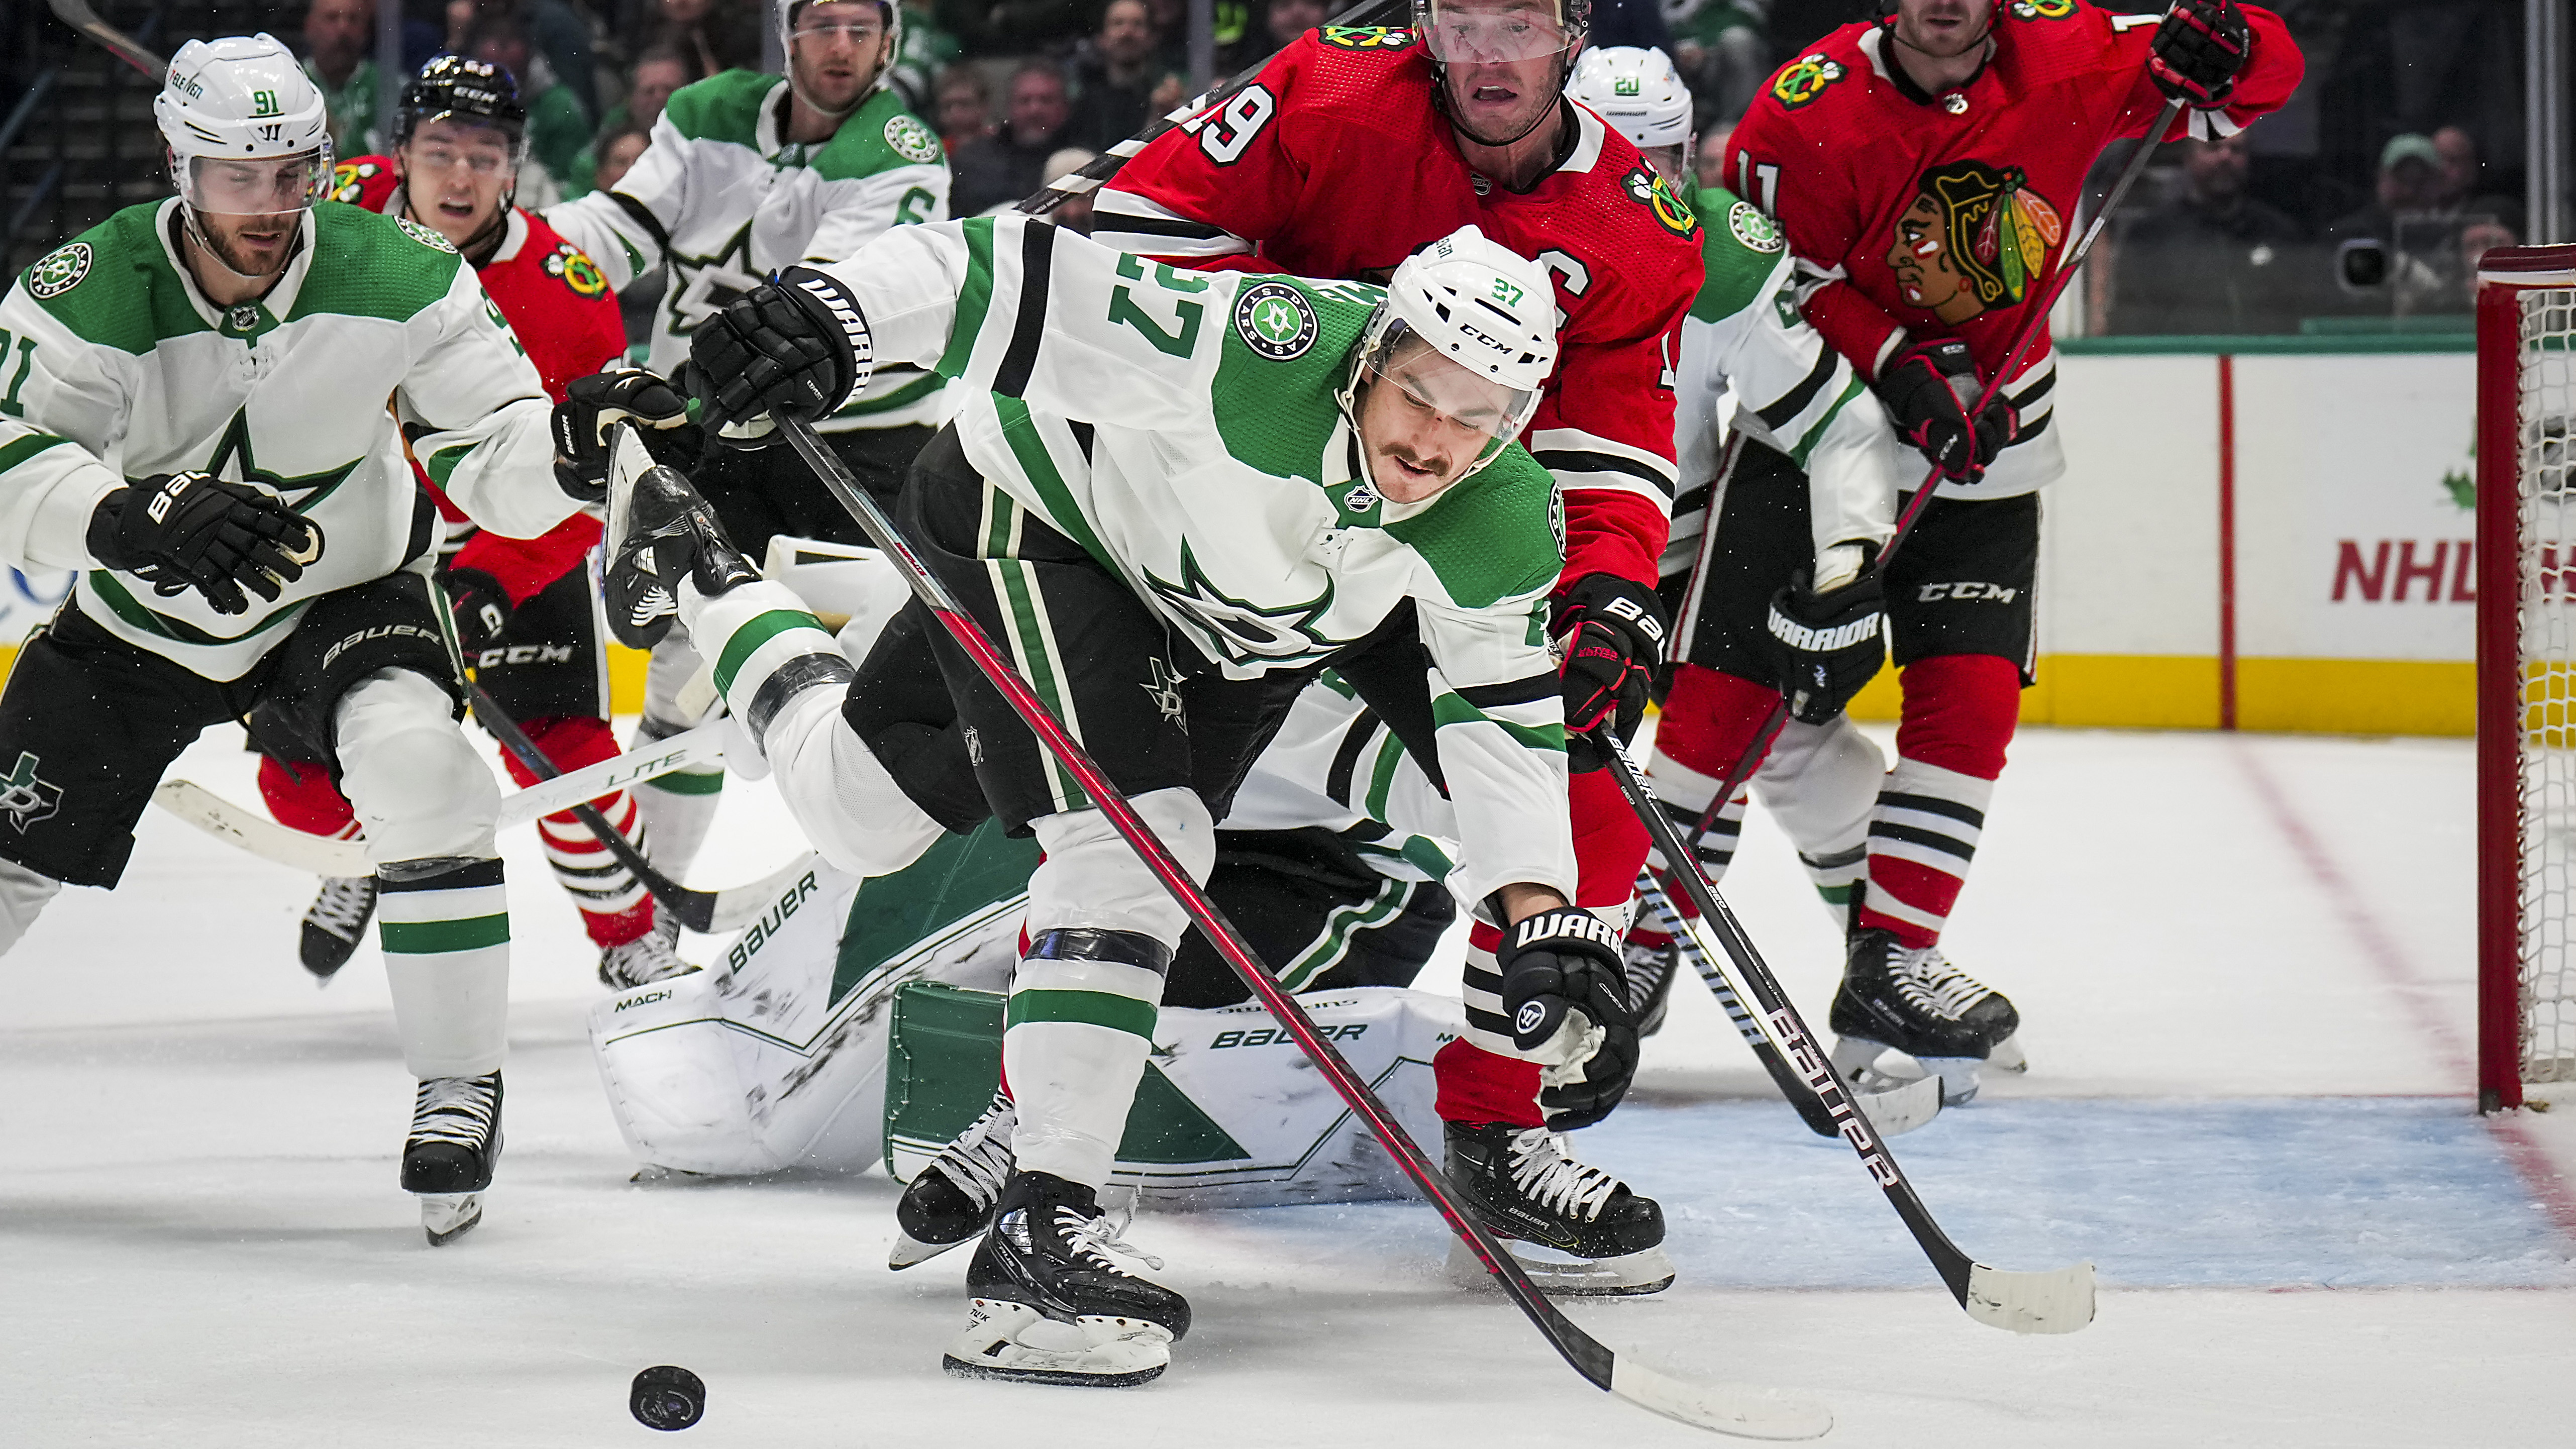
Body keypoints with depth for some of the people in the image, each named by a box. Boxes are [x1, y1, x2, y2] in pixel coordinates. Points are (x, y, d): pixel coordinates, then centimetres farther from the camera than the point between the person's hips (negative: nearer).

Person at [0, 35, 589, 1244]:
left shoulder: (395, 277, -23)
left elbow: (499, 459, -20)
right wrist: (146, 514, -54)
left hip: (345, 589, -1)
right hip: (141, 622, 1)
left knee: (419, 767, -29)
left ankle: (459, 1090, -16)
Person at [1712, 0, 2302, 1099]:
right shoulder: (1814, 110, -18)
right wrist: (1898, 366, -23)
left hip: (1985, 438, 2)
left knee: (1970, 698, -6)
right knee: (1727, 686, -6)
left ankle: (1888, 965, 2)